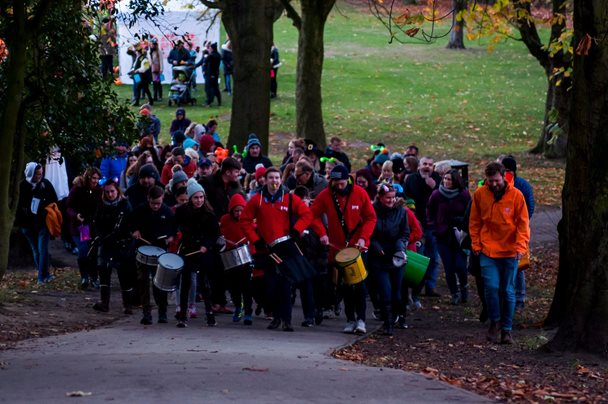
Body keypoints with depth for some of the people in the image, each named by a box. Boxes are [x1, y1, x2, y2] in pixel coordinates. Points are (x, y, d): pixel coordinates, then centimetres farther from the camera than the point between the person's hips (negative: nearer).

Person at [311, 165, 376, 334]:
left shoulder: (359, 193, -7)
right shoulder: (325, 195, -5)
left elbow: (370, 218, -2)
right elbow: (314, 215, 2)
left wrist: (363, 237, -15)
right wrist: (322, 233, -13)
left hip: (358, 245, -2)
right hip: (337, 245, 2)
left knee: (359, 282, -8)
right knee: (345, 284, 7)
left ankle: (361, 319, -8)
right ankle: (350, 320, 12)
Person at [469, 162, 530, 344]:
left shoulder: (516, 195, -5)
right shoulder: (480, 194, 0)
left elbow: (523, 223, -3)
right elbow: (474, 222, 9)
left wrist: (521, 246, -14)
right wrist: (476, 244, 1)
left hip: (509, 252, 0)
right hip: (487, 250, 0)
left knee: (508, 291, 5)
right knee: (491, 286, -12)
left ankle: (506, 329, 16)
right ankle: (495, 321, 11)